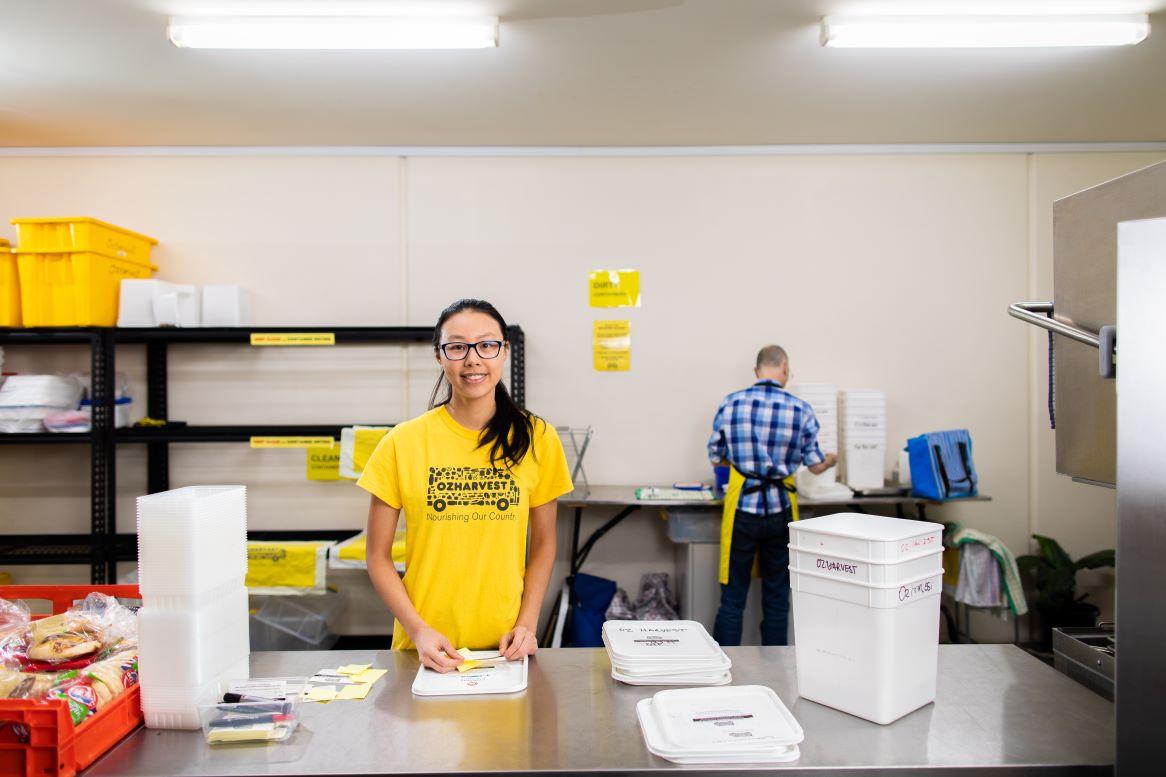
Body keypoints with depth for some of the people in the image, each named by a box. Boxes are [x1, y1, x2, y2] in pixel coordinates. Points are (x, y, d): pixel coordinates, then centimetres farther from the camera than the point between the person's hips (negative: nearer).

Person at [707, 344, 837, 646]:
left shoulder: (731, 403, -4)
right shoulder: (800, 409, -5)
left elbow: (715, 457, 3)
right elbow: (816, 466, 2)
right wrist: (832, 460, 25)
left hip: (742, 507, 0)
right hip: (780, 510, 1)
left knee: (733, 596, 7)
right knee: (777, 597, 14)